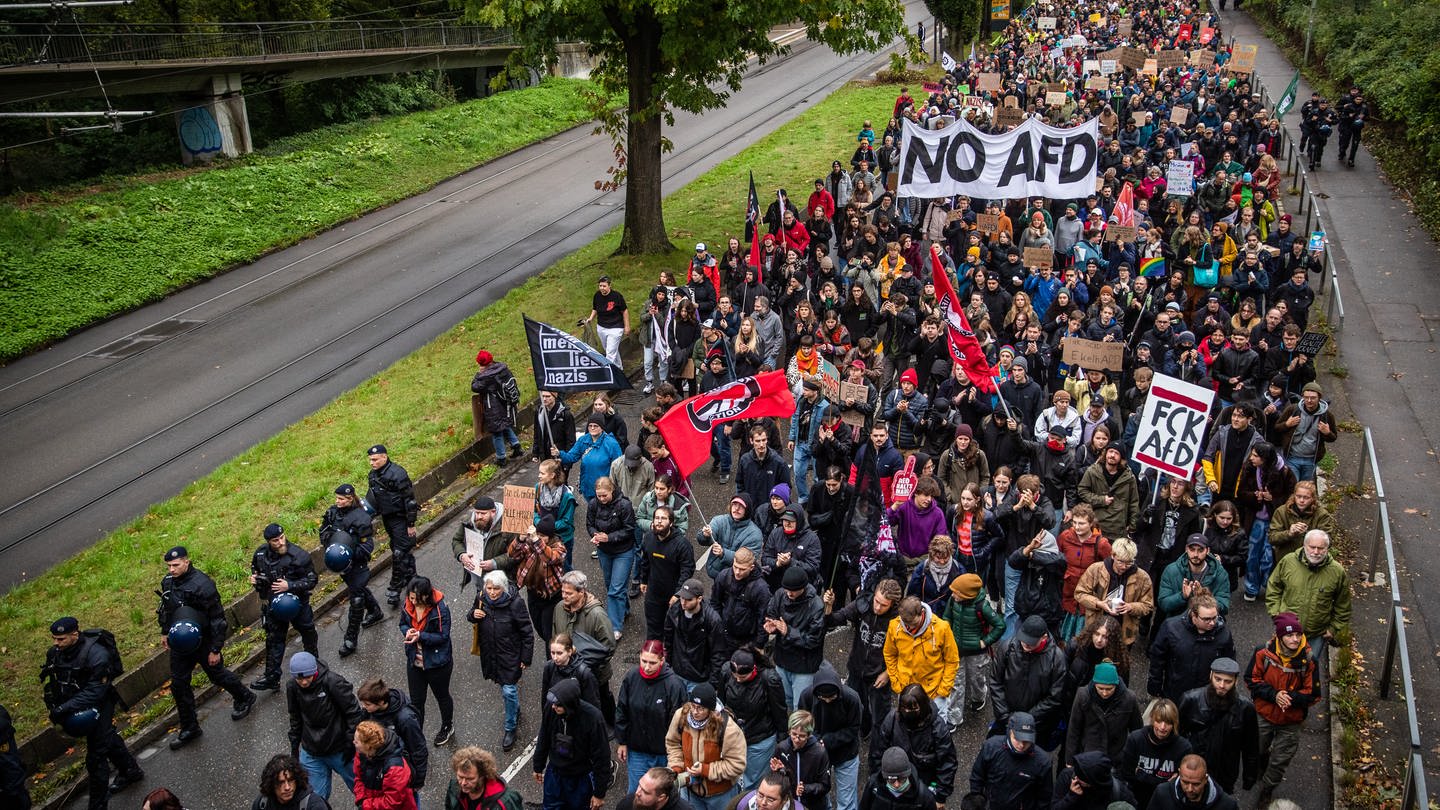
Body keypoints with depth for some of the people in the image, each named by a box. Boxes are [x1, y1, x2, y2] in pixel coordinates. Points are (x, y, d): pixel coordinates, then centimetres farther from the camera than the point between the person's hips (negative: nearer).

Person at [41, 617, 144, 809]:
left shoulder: (97, 655, -30)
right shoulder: (55, 653, -8)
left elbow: (94, 692, -29)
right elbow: (55, 683, 6)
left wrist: (64, 708, -34)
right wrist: (54, 705, -8)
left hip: (99, 706, -7)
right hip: (74, 705, 8)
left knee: (96, 757, -5)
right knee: (108, 738, 27)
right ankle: (132, 771, 49)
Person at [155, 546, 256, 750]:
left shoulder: (202, 585, -27)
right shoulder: (168, 581, -5)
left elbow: (217, 619, -22)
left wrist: (216, 649, -19)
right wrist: (164, 632, 21)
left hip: (203, 643, -6)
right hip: (179, 643, 6)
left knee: (218, 675, 13)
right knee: (178, 685, 10)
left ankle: (245, 698, 40)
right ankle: (189, 729, 24)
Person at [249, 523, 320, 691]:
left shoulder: (299, 556, -24)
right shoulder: (261, 553, -10)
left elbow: (312, 580, -18)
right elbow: (255, 568, 13)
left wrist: (290, 585, -29)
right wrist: (254, 578, -9)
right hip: (273, 604, 3)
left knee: (308, 633, 18)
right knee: (274, 640, 9)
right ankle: (271, 678, 17)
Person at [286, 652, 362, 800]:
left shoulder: (332, 681, -21)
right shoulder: (292, 688, -5)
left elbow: (353, 711, -15)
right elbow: (296, 719, 11)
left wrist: (352, 742, -15)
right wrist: (294, 747, 15)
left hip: (340, 751, -3)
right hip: (311, 754, 4)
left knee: (359, 788, 12)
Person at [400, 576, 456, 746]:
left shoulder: (440, 609, -27)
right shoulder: (408, 604, -12)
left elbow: (443, 636, -22)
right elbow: (403, 623, 5)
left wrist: (420, 636, -33)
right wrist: (407, 631, -19)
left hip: (437, 662, -4)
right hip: (414, 661, 4)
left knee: (442, 697, 21)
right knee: (416, 700, 16)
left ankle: (447, 728, 46)